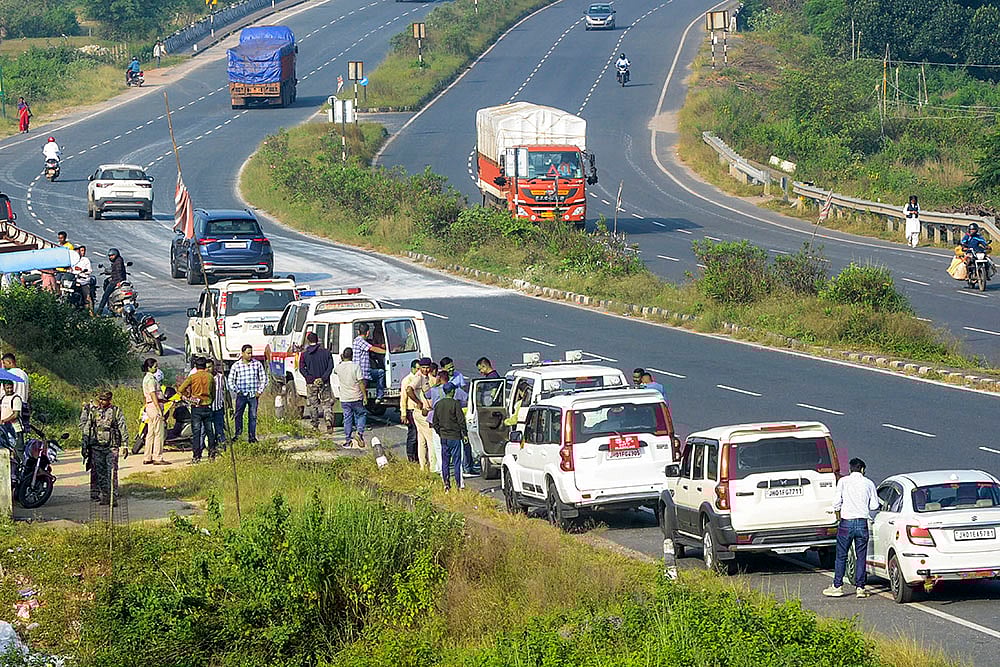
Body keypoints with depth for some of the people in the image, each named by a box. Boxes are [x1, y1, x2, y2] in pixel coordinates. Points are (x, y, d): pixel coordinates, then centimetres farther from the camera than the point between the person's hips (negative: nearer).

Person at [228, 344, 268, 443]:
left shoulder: (257, 364, 4)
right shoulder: (236, 366, 1)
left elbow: (263, 378, 8)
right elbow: (231, 381, 6)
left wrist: (260, 391, -1)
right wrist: (236, 391, -4)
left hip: (253, 395, 1)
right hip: (241, 394, -1)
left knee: (253, 416, 1)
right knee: (238, 415, -2)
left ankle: (252, 436, 6)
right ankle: (237, 433, 12)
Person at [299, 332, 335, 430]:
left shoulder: (304, 354, -2)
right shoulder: (326, 352, 0)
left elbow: (302, 369, -9)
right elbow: (330, 367, -5)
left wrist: (311, 379, -12)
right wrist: (323, 378, -9)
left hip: (311, 384, -1)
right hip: (324, 383, 1)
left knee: (312, 405, 10)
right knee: (327, 403, 6)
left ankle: (315, 426, 12)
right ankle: (329, 422, -14)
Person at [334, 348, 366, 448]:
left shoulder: (339, 367, -1)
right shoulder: (356, 367, -12)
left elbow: (335, 371, 26)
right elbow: (361, 382, -13)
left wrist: (341, 361, 34)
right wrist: (364, 396, -8)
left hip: (344, 399, 3)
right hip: (356, 398, -3)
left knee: (347, 419, 9)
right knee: (361, 414, 14)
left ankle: (348, 439, 9)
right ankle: (360, 432, -5)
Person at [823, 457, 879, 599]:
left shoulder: (843, 481, -1)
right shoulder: (869, 483, 4)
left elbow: (837, 502, -6)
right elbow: (874, 506, 4)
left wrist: (838, 515, 12)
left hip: (846, 523, -1)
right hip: (862, 522, 1)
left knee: (841, 556, 6)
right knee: (861, 557, 7)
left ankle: (837, 587, 6)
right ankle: (860, 587, 6)